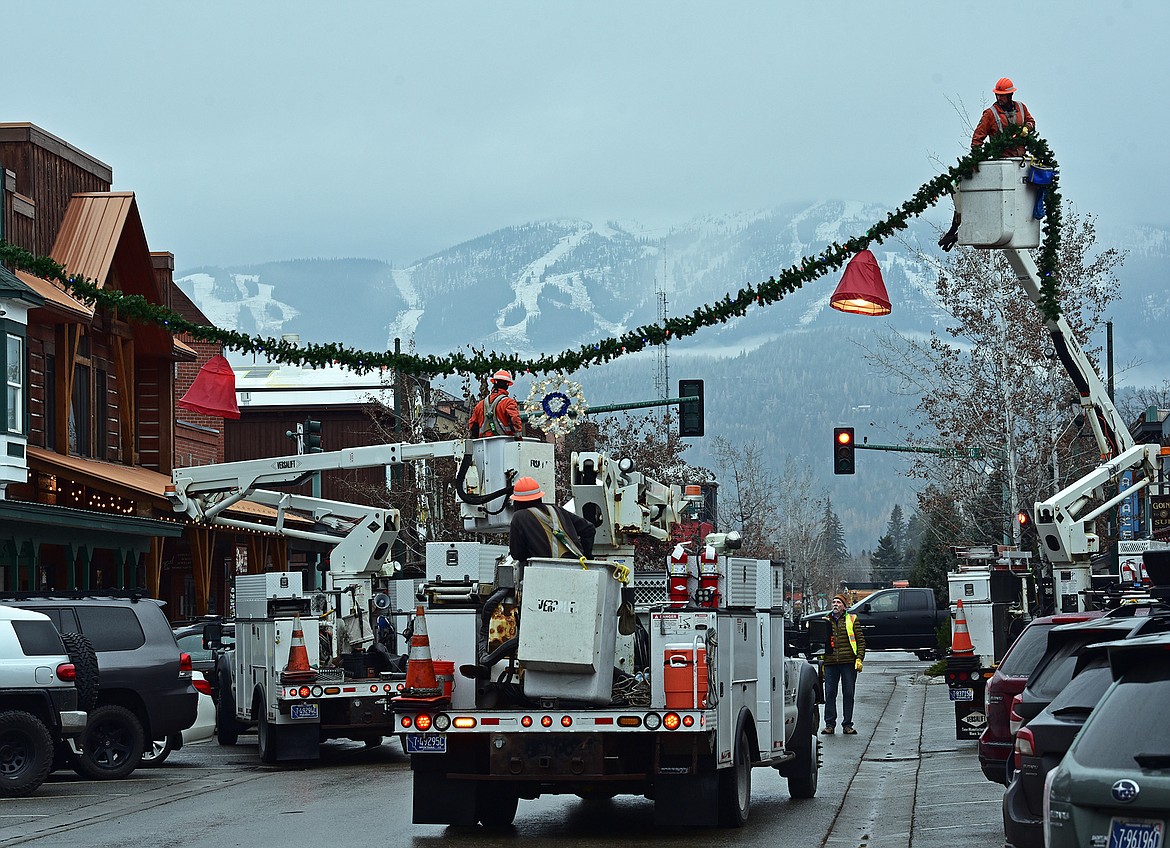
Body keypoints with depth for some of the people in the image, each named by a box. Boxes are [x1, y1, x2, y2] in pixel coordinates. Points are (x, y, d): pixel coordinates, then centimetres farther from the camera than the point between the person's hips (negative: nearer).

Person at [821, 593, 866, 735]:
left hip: (848, 662, -2)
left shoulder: (852, 619, 7)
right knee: (830, 694, -1)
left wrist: (859, 658, -5)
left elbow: (860, 640, 6)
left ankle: (847, 725, 8)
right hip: (830, 663, 2)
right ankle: (830, 724, 4)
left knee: (848, 694, 1)